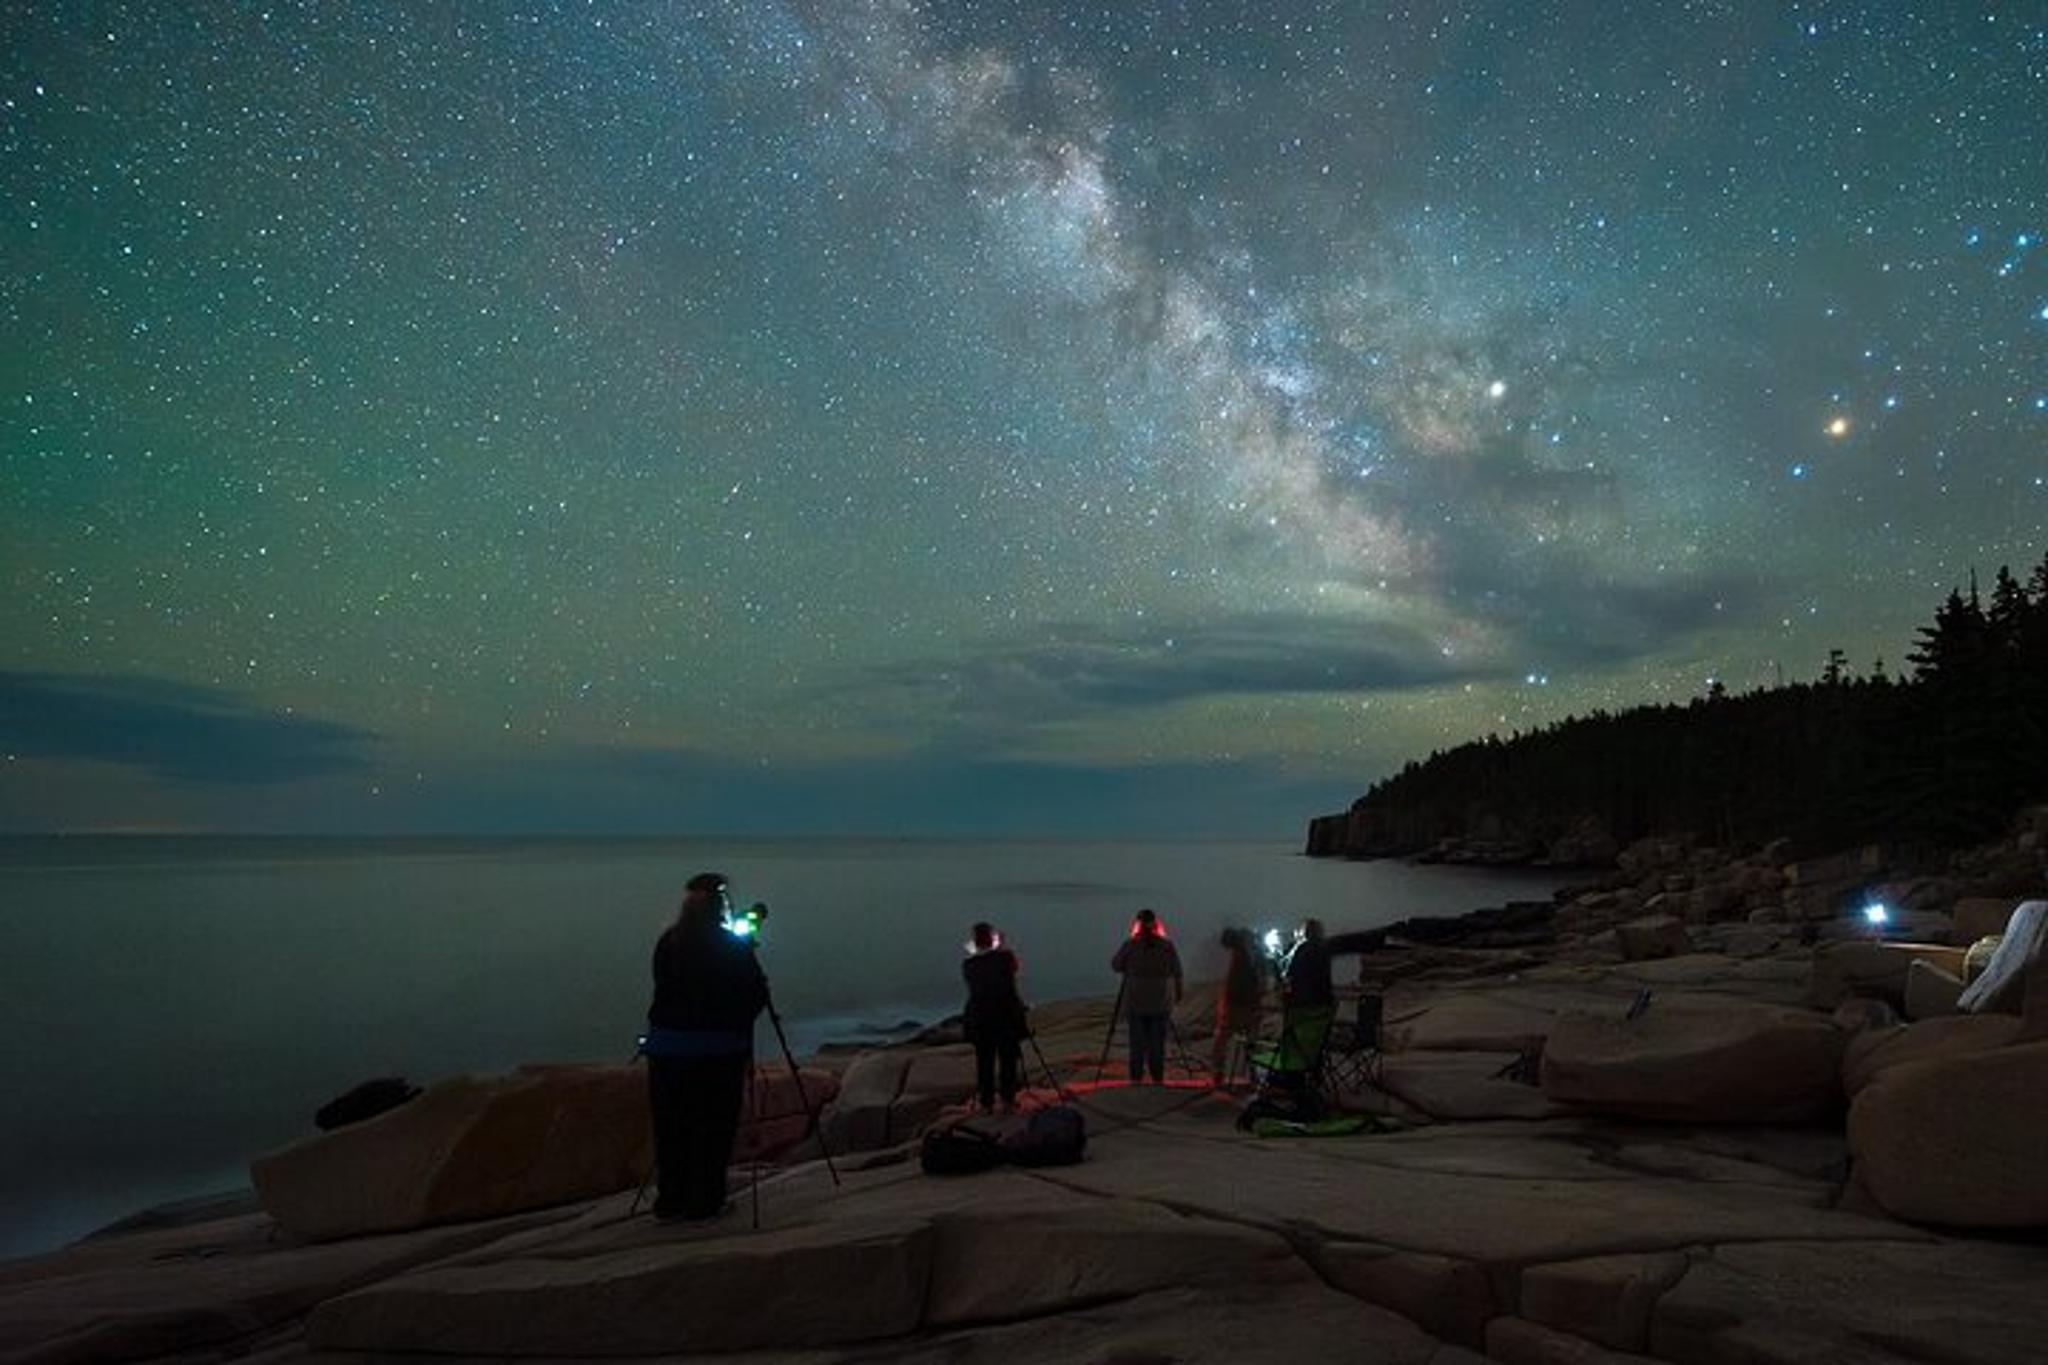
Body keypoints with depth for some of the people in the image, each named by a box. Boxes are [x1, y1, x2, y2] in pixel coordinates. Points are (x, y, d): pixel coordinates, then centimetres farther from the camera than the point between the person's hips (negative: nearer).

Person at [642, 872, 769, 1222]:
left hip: (667, 1047, 4)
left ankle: (670, 1201, 20)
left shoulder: (667, 943, 3)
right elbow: (757, 994, -5)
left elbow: (664, 988, 11)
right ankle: (704, 1202, 10)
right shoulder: (733, 947, -9)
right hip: (719, 1049, -4)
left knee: (670, 1128, 13)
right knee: (714, 1128, 6)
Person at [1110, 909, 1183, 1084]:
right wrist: (1177, 995, 11)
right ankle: (1158, 1078, 11)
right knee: (1157, 1042, 8)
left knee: (1137, 1043, 7)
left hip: (1135, 1003, -1)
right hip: (1161, 1003, 1)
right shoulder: (1167, 945, -3)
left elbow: (1115, 965, -1)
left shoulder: (1131, 945, -8)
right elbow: (1177, 973, 0)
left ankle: (1136, 1078, 8)